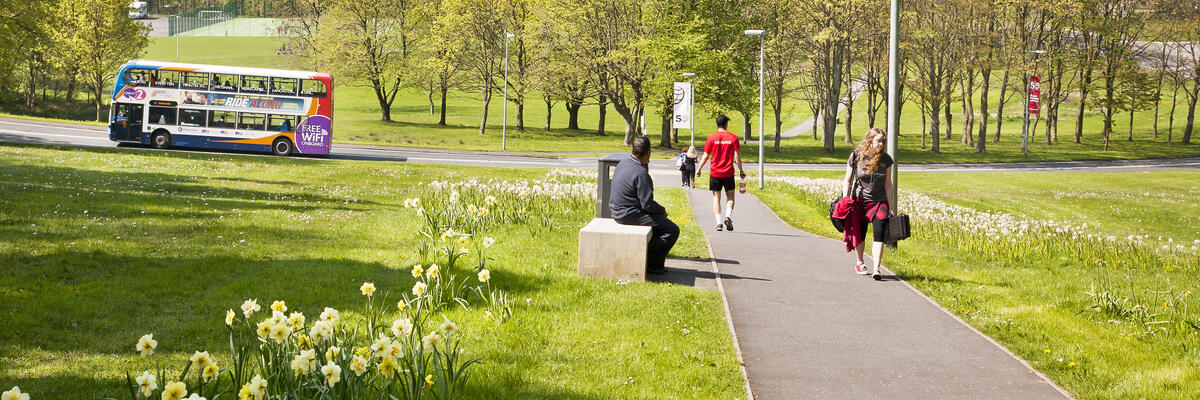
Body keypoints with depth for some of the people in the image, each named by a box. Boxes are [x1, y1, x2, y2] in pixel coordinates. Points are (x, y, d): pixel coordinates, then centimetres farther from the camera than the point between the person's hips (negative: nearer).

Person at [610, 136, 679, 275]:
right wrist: (662, 210, -4)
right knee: (672, 230, -8)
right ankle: (653, 264, 0)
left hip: (617, 210, 10)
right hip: (630, 215, -10)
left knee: (659, 220, 30)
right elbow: (647, 204, -20)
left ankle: (652, 259, 29)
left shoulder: (623, 162, 5)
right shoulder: (641, 173, -24)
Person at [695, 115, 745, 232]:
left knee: (716, 197, 6)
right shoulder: (733, 137, -2)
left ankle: (719, 222, -4)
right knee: (730, 196, 14)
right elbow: (737, 156, -3)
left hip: (715, 173, 0)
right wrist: (741, 171, 6)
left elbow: (705, 156, -1)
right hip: (728, 173, 0)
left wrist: (698, 169, 10)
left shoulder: (711, 138, -2)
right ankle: (728, 216, -9)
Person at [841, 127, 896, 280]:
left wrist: (890, 207, 4)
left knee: (879, 234, -14)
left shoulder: (885, 159, -1)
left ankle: (876, 269, -16)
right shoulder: (856, 156, -6)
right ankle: (860, 263, 31)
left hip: (879, 202, 1)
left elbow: (887, 185, 5)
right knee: (859, 235, 6)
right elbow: (847, 181, 0)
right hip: (859, 201, -1)